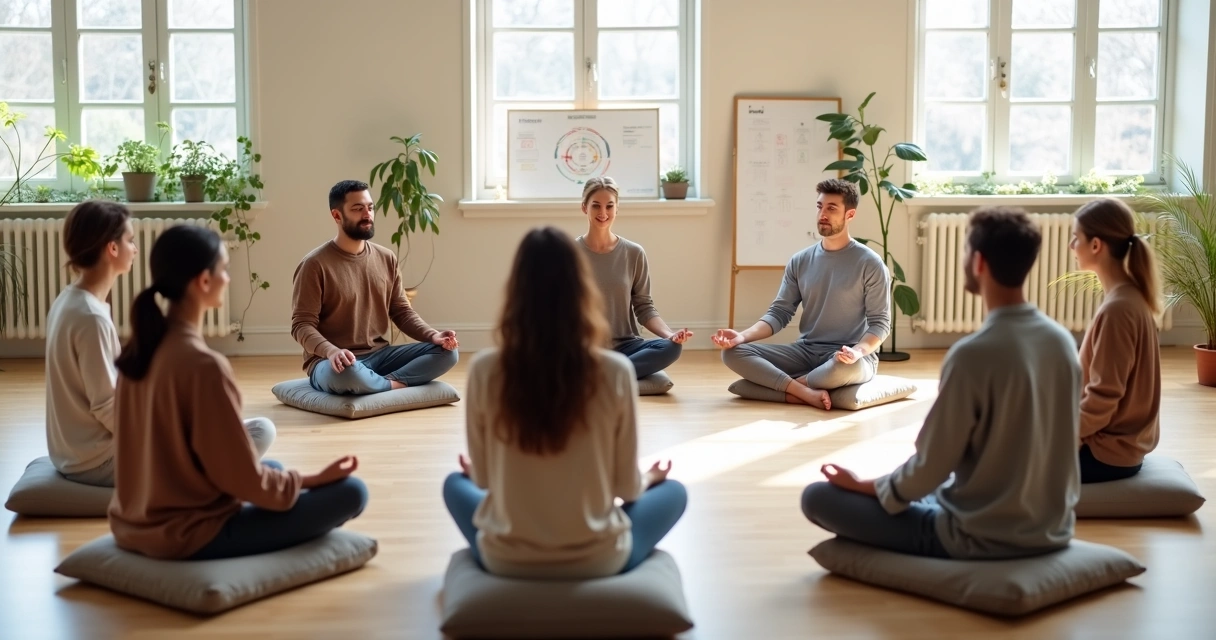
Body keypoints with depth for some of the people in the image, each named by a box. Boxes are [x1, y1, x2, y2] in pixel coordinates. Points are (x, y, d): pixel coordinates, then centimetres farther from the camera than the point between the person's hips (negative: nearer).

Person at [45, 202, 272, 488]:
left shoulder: (68, 301, 7)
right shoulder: (92, 317, -22)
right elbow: (107, 410, -21)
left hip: (77, 453, 10)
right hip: (101, 461, -10)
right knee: (260, 431, -15)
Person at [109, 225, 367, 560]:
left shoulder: (138, 349, 1)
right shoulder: (203, 364, -24)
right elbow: (243, 478, -18)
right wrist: (314, 479, -2)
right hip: (188, 536, -9)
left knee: (273, 468, 31)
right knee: (350, 492, -7)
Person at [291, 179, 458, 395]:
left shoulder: (386, 258, 8)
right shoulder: (315, 265, -9)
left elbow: (402, 312, 11)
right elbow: (302, 324, -13)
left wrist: (433, 336, -8)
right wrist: (332, 351, -33)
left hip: (379, 356, 6)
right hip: (333, 363, -6)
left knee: (447, 352, -10)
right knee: (348, 372, -41)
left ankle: (378, 383, -21)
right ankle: (396, 384, -12)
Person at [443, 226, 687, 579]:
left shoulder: (484, 370, -12)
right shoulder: (615, 371, -15)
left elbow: (482, 478, 0)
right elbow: (625, 486, -4)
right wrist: (647, 478, 20)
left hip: (506, 560, 1)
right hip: (597, 560, -1)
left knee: (455, 483, 32)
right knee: (673, 491, 27)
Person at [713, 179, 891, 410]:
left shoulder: (870, 264, -5)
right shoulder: (800, 261, 8)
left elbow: (880, 323, -7)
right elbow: (779, 313, 4)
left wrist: (859, 351, -29)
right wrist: (743, 336, -14)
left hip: (846, 357, -4)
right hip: (806, 352, 4)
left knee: (848, 367, -43)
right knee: (733, 352, -15)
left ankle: (791, 387, -16)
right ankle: (806, 393, -29)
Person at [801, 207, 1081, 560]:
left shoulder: (972, 354, -25)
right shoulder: (1063, 341, -2)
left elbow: (929, 469, -19)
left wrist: (863, 485, 0)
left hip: (980, 538, -8)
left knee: (817, 497, -1)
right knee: (929, 489, 36)